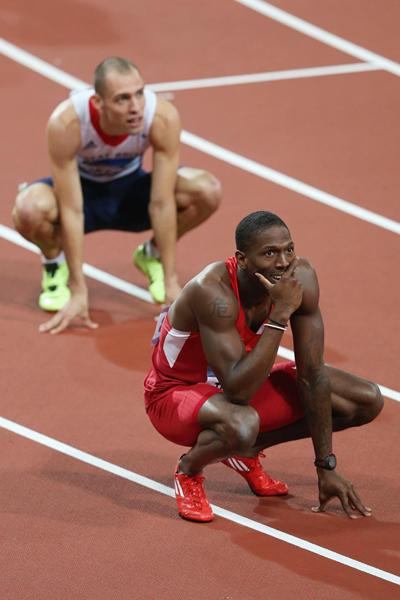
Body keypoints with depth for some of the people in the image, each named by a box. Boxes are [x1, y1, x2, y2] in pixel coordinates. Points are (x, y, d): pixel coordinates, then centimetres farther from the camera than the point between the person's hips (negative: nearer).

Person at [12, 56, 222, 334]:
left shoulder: (163, 117, -32)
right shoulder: (66, 123, -35)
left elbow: (162, 204, -26)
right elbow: (71, 211, -31)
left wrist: (170, 281, -24)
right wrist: (78, 290, -31)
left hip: (131, 188, 2)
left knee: (208, 191, -25)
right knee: (30, 209, -37)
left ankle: (152, 256, 5)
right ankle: (55, 262, 0)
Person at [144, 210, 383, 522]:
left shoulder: (301, 278, -18)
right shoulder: (213, 291, -35)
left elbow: (312, 375, -11)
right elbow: (239, 391, -40)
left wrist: (326, 467, -10)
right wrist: (280, 315, -42)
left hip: (245, 381, 7)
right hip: (176, 392, -7)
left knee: (367, 400, -3)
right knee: (242, 425, -43)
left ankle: (247, 452, 12)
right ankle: (189, 469, -6)